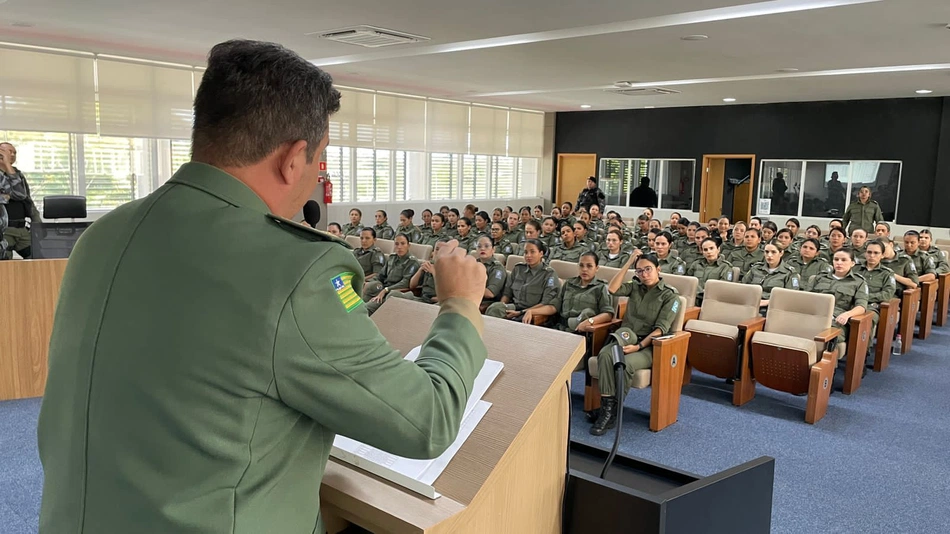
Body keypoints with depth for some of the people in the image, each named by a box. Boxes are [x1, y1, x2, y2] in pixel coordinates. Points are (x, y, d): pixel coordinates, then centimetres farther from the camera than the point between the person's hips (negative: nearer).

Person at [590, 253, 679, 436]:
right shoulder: (635, 287, 17)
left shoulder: (670, 296, 2)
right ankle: (606, 408, -31)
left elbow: (660, 329, -8)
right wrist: (628, 263, 1)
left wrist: (639, 346, -21)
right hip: (624, 338, 4)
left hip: (648, 345, -4)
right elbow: (612, 289, -1)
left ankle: (614, 411, -17)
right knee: (605, 355, -31)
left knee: (626, 364, -36)